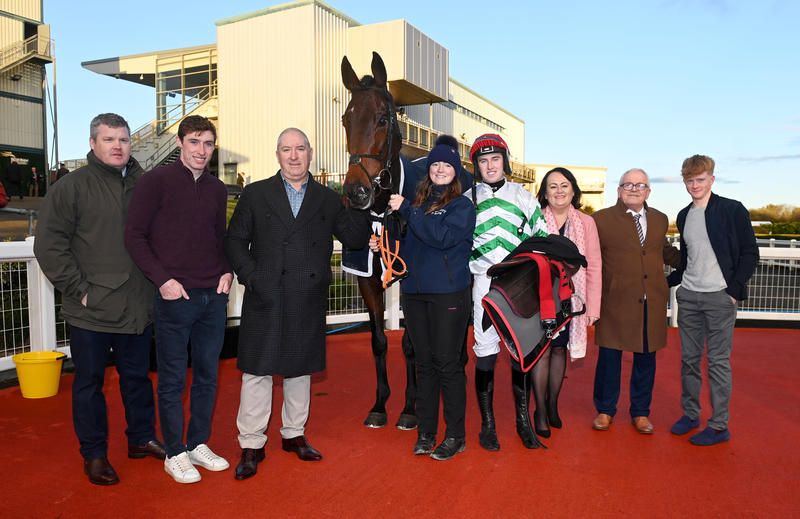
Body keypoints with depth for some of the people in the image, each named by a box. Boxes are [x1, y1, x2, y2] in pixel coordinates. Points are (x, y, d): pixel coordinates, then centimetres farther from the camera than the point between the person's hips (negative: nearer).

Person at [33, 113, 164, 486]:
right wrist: (78, 289, -11)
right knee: (89, 381, 10)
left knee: (138, 376, 16)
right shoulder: (72, 187, -4)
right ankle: (94, 454, 25)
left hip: (138, 307, 3)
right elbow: (48, 245, -7)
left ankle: (142, 438, 33)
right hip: (91, 310, -3)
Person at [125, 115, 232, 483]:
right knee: (173, 379, 6)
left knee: (207, 375, 12)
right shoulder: (156, 181, -4)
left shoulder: (217, 189, 11)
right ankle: (175, 454, 20)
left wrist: (227, 271, 3)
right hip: (175, 296, -5)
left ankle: (198, 444, 28)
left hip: (214, 297, 5)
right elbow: (134, 236, -5)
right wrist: (163, 279, -12)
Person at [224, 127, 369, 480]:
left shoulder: (328, 199, 9)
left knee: (300, 369, 14)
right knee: (258, 370, 3)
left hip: (308, 303, 2)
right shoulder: (256, 194, 5)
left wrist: (362, 206, -11)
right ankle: (251, 445, 17)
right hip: (265, 299, -2)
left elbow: (356, 239, 4)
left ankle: (294, 434, 31)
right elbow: (234, 240, 3)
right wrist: (251, 277, -10)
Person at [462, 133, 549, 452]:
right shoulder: (468, 199, 9)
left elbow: (542, 237, 9)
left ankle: (523, 420, 18)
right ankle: (487, 423, 12)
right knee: (485, 349, 0)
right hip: (485, 282, 0)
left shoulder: (523, 196, 10)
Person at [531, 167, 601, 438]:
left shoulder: (586, 222, 3)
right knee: (542, 351, -1)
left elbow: (594, 266, 3)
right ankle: (540, 411, 15)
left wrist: (593, 306, -1)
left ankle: (553, 404, 29)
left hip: (570, 298, 2)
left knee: (559, 349, 11)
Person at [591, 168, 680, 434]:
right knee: (609, 356, 5)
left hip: (651, 302, 4)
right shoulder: (602, 219, -3)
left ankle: (640, 412, 29)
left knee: (646, 358, 12)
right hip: (616, 302, -4)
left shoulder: (660, 219, 12)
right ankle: (605, 410, 24)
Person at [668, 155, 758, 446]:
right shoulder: (684, 216, 12)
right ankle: (690, 414, 23)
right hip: (688, 296, 5)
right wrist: (666, 282, 13)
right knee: (689, 359, 10)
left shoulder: (733, 210, -4)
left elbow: (750, 253, -5)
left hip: (719, 296, -5)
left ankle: (719, 426, 10)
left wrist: (735, 290, -12)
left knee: (718, 361, 0)